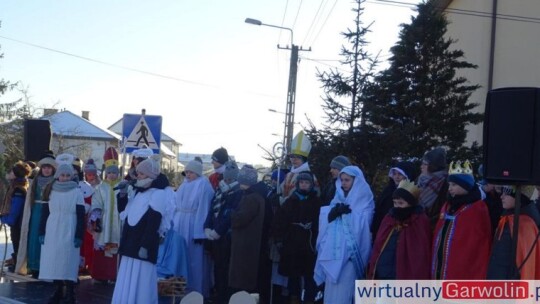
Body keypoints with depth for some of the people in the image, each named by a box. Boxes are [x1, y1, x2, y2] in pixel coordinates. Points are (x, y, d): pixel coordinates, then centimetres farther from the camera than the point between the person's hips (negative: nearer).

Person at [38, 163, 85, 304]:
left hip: (69, 234, -3)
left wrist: (79, 236, -9)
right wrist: (42, 232, 4)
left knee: (68, 263, -4)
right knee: (54, 262, 5)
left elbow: (81, 216, -3)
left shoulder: (77, 192, -2)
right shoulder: (51, 191, 7)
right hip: (52, 233, 3)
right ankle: (58, 291, 14)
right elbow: (45, 213, 10)